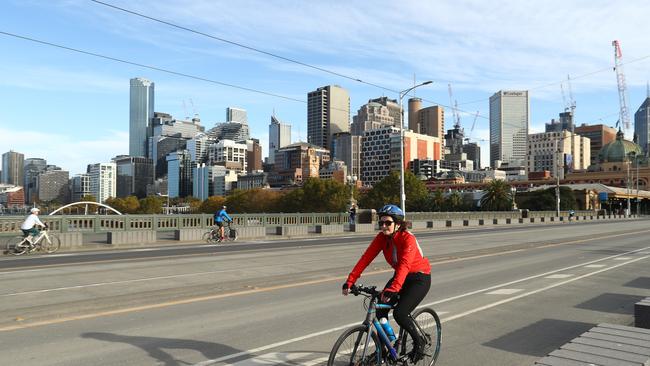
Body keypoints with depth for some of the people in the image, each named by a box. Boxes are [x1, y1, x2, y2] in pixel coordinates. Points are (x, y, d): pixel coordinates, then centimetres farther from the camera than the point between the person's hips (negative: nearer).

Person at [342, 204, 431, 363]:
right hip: (401, 276, 6)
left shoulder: (408, 239, -27)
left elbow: (404, 265, -41)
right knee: (381, 309, -9)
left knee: (399, 313, -19)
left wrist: (392, 289, -54)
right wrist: (350, 281, -27)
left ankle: (419, 343, 8)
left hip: (420, 278, -6)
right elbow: (365, 258, -17)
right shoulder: (381, 238, -10)